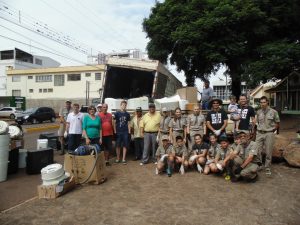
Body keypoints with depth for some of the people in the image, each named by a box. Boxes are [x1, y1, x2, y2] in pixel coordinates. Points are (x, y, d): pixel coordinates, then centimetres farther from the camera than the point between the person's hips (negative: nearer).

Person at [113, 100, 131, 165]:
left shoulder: (127, 114, 7)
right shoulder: (116, 113, 0)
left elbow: (128, 123, 9)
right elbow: (114, 123, 0)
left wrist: (129, 132, 3)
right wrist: (115, 131, -5)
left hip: (125, 132, 2)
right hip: (118, 132, -2)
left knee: (125, 146, 4)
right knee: (118, 146, 6)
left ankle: (123, 159, 13)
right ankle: (118, 158, 19)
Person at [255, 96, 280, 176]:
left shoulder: (273, 112, -3)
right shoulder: (258, 112, 7)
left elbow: (277, 123, 4)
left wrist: (271, 130, 2)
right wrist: (260, 129, 5)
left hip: (269, 134, -3)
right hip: (259, 133, 3)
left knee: (268, 153, 3)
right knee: (258, 151, 3)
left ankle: (267, 169, 16)